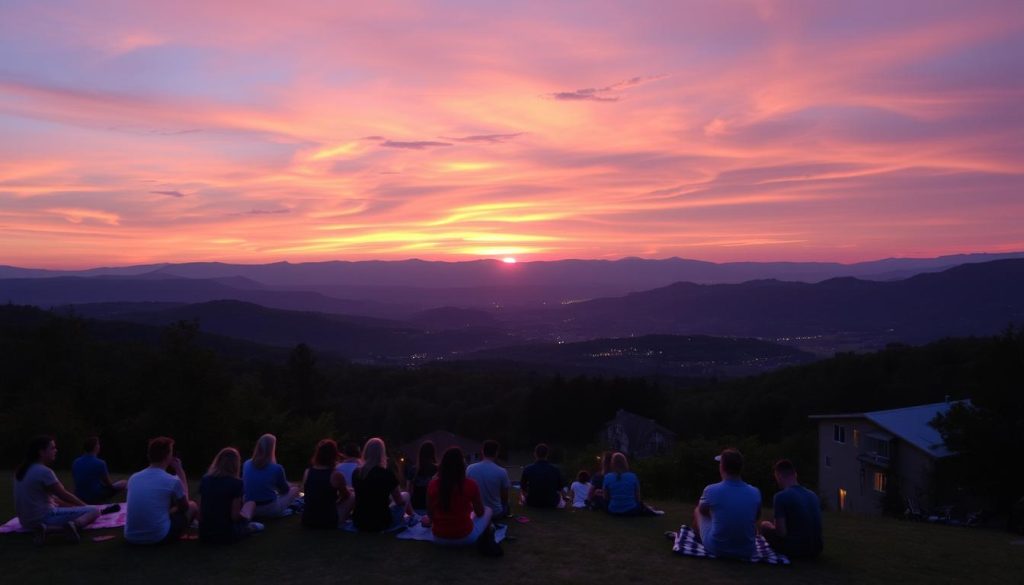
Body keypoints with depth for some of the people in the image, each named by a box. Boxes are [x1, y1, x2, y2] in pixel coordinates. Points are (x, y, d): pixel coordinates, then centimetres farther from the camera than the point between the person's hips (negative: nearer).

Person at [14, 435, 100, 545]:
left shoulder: (23, 469, 10)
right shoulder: (44, 471, -18)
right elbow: (63, 495, -10)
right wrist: (85, 506, 5)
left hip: (27, 520, 9)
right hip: (43, 517, -9)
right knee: (94, 511, -7)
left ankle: (44, 527, 6)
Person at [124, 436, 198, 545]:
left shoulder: (133, 478, 4)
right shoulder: (173, 481, -12)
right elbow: (184, 507, 9)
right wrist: (180, 471, 10)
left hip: (131, 537, 6)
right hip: (158, 538, -6)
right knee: (192, 506, 18)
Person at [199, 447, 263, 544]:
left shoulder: (204, 480, 1)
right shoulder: (236, 483, -13)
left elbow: (200, 510, 4)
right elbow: (235, 517, -13)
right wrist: (242, 516, 9)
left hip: (204, 535, 5)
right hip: (226, 535, -5)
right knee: (251, 503, 19)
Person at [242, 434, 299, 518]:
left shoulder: (246, 464, -4)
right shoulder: (277, 468, -16)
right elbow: (284, 490, 1)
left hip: (250, 510, 5)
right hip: (270, 510, -5)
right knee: (295, 489, 16)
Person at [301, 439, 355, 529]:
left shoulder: (307, 472, -3)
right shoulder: (336, 475, -15)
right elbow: (346, 496, 3)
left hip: (307, 520, 5)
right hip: (329, 522, -5)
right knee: (352, 497, 14)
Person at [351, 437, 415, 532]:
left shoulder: (356, 473, -1)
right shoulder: (387, 474, -15)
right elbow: (400, 501, -3)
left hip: (359, 523, 5)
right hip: (381, 523, -5)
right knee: (405, 495, 20)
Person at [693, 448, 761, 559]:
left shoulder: (712, 490, -19)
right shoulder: (755, 493, -10)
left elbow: (702, 510, 5)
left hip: (716, 549, -2)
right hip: (746, 552, 3)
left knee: (697, 511, 25)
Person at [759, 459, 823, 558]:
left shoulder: (781, 496, -12)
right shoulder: (813, 495, 8)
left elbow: (781, 533, -16)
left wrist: (773, 526, 8)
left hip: (796, 550, -7)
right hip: (816, 550, 7)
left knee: (765, 525, 14)